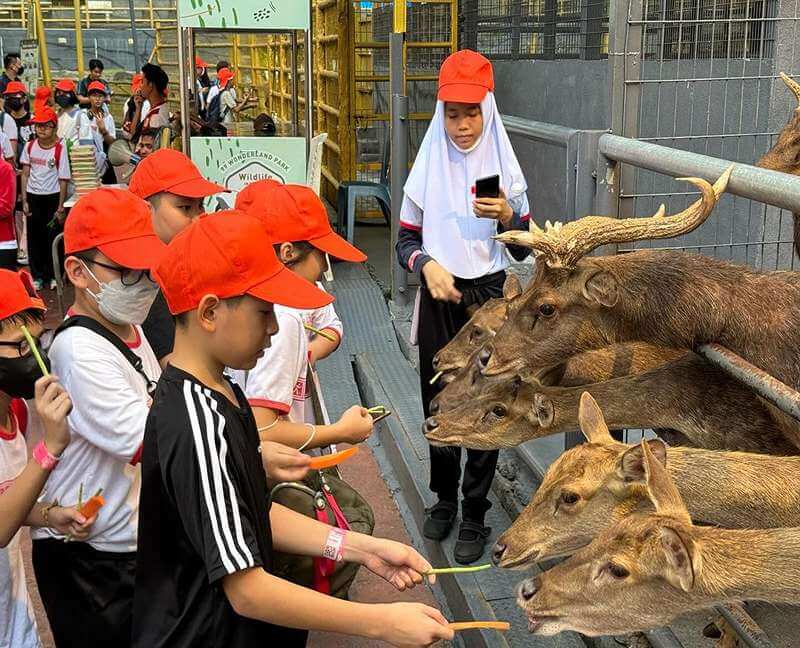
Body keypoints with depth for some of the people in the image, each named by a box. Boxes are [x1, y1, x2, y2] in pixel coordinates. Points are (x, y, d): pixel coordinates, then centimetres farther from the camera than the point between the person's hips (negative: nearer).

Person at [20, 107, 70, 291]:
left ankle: (53, 275, 17)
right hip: (33, 197, 3)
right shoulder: (30, 146, 1)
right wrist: (24, 200, 1)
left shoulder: (60, 149, -11)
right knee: (34, 237, 7)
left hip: (52, 197, -3)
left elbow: (63, 179, -9)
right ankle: (37, 276, 18)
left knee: (53, 236, 2)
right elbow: (25, 174, 7)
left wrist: (61, 207, -11)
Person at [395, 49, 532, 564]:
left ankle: (475, 515, 14)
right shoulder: (428, 166, 1)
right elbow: (407, 241, 5)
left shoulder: (505, 167, -2)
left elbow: (523, 250, 2)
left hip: (489, 296, -1)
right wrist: (426, 264, -16)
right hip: (439, 297, 2)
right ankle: (444, 498, 30)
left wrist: (508, 217, -18)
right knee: (438, 401, 10)